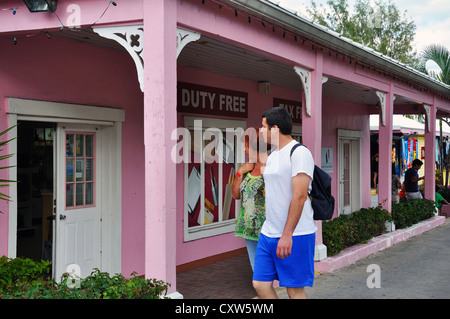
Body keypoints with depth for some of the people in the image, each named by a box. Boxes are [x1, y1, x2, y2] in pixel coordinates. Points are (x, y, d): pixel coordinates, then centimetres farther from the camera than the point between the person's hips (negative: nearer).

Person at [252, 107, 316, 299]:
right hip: (268, 234, 9)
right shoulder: (273, 156, 16)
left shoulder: (299, 153, -12)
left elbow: (299, 196, -20)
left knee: (294, 290, 1)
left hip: (295, 235, -9)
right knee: (260, 284, 8)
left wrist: (287, 235, -24)